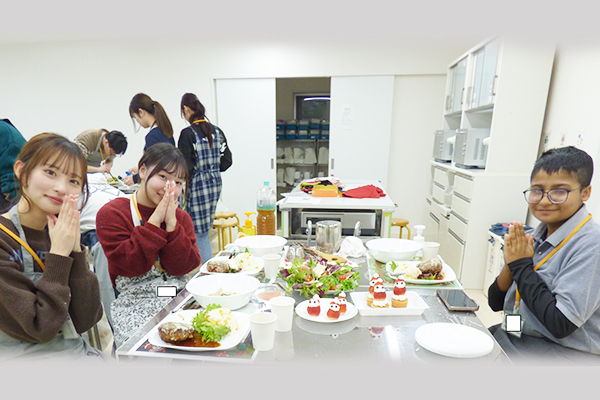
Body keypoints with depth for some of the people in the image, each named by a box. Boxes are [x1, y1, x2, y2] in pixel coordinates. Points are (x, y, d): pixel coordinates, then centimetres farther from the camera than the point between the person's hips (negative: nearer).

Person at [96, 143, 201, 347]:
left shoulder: (181, 217, 9)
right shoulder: (111, 214, -2)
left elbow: (182, 267, -5)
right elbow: (131, 266, -14)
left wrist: (171, 223, -14)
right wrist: (155, 221, -17)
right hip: (136, 304, -3)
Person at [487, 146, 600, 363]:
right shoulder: (534, 236, 2)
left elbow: (561, 325, -23)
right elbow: (496, 303, 3)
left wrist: (521, 265, -18)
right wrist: (510, 264, -14)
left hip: (564, 352, -6)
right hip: (514, 335, 6)